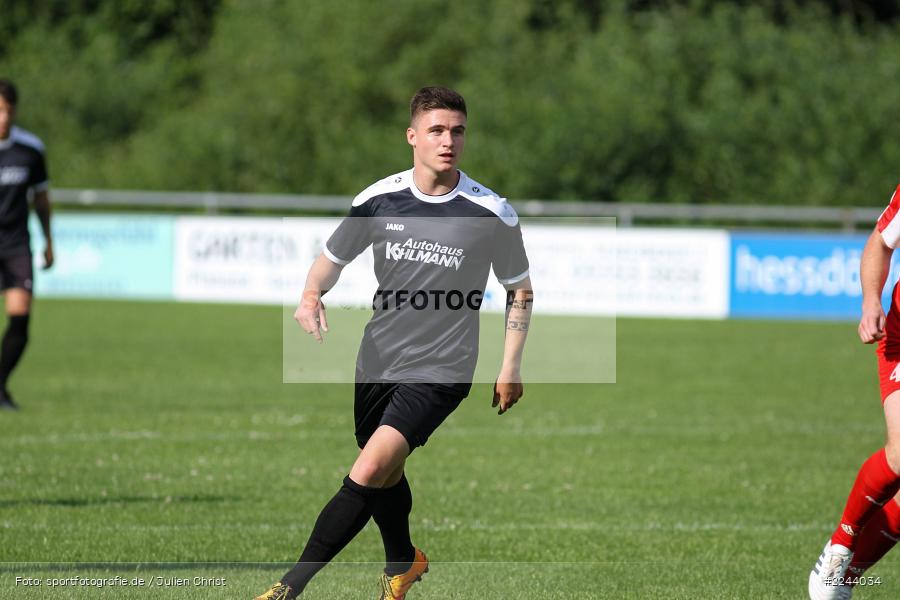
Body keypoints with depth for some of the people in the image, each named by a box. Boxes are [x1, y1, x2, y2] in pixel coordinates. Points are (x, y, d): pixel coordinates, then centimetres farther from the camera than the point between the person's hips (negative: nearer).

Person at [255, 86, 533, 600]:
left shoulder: (492, 214, -9)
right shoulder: (379, 200, -3)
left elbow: (521, 290, 5)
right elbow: (333, 258, 12)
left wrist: (511, 368, 2)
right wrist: (312, 294, -10)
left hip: (440, 370, -4)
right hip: (378, 361, 4)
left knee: (370, 471, -21)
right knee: (386, 474, 21)